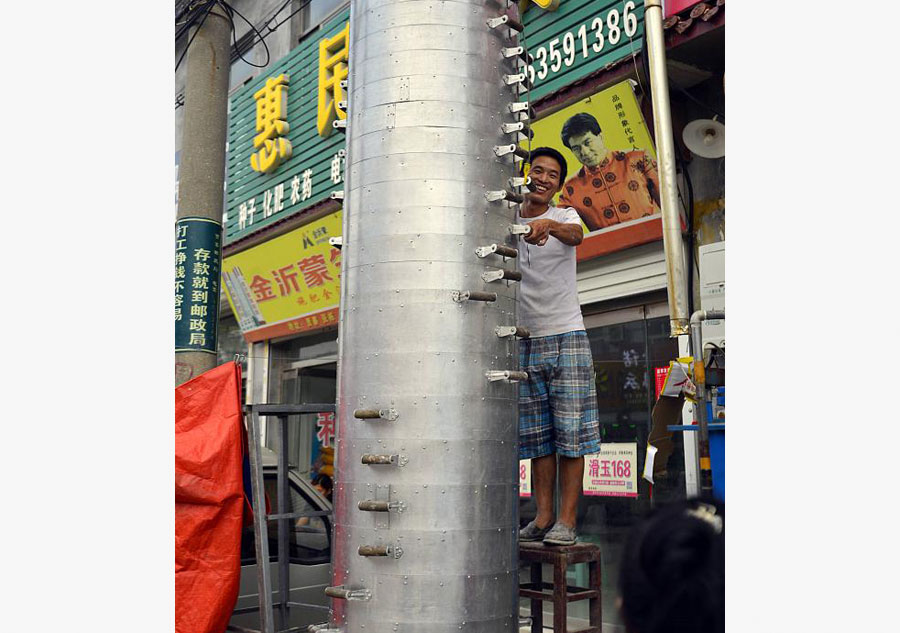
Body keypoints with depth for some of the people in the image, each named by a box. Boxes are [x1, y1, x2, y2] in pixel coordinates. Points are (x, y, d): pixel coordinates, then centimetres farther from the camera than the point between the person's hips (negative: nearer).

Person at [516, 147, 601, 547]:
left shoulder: (565, 217, 2)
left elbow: (576, 235, -23)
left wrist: (548, 225, -43)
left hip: (566, 336, -3)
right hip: (524, 340, 3)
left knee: (570, 431, -5)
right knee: (536, 435, 5)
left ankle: (566, 520, -2)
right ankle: (542, 517, 11)